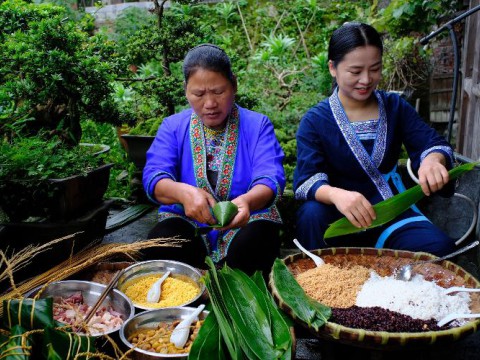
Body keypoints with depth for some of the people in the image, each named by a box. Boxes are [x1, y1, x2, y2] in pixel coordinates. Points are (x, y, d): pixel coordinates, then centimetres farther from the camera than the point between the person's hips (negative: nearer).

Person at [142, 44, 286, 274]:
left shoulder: (258, 125, 1)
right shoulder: (172, 127, 6)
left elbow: (270, 179, -13)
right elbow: (154, 177, -10)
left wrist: (247, 201, -39)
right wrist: (183, 192, -35)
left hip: (246, 221, -1)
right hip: (186, 221, 1)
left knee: (253, 245, -33)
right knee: (161, 242, -30)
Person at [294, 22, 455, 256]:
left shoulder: (396, 107, 4)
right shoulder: (315, 121, -7)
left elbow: (433, 144, -4)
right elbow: (306, 180, -19)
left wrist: (433, 159, -31)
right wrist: (336, 194, -43)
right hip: (340, 218, -2)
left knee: (439, 247, -24)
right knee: (311, 213, -34)